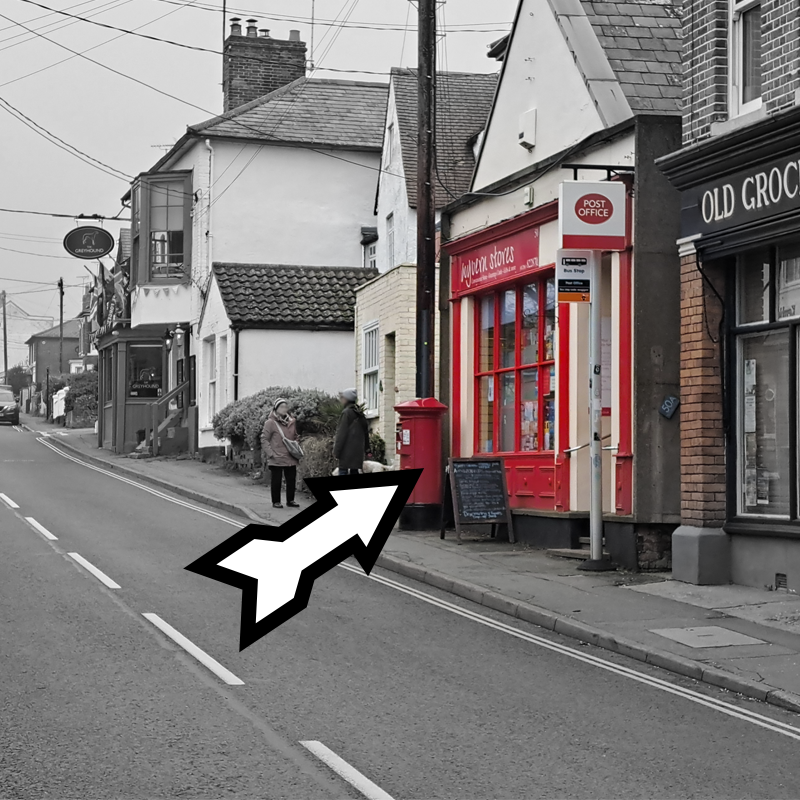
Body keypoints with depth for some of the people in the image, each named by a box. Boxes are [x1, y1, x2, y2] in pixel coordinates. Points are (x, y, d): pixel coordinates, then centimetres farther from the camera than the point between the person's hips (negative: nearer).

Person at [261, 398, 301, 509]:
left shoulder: (292, 422, 9)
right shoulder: (271, 422, -9)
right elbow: (264, 439, -8)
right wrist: (271, 453, -14)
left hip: (291, 458, 5)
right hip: (277, 459, -5)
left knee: (291, 479, 8)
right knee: (277, 480, 3)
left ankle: (290, 500, 19)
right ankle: (276, 501, 12)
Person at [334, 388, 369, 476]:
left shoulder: (347, 412, -10)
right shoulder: (360, 414, 15)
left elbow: (342, 433, -13)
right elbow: (366, 433, 19)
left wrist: (336, 451, -11)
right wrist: (364, 450, 23)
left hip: (347, 450, -8)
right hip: (358, 451, 8)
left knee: (343, 471, -8)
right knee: (354, 472, 11)